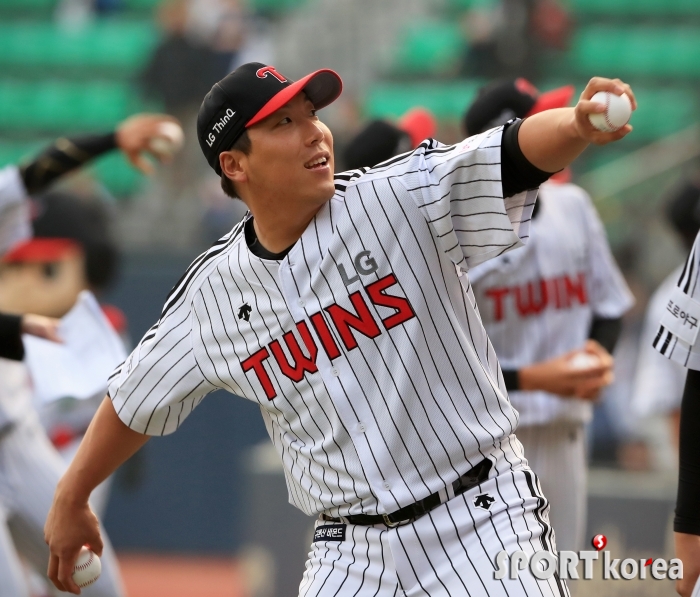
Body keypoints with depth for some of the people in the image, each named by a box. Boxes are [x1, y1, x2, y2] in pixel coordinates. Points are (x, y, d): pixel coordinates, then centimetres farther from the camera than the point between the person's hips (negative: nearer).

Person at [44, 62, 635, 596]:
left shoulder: (398, 198, -9)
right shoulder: (211, 293, 1)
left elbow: (513, 154, -26)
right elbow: (137, 399, 17)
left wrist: (578, 125, -47)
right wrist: (71, 499, 26)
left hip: (481, 521, -3)